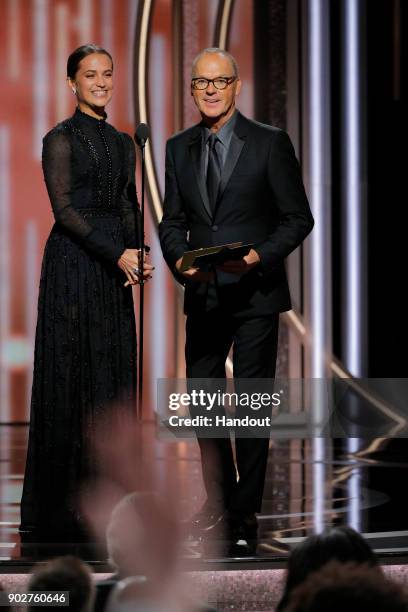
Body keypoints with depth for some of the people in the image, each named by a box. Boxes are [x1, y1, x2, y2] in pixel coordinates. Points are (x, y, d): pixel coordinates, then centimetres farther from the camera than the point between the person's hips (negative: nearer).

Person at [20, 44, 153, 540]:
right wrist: (117, 253, -18)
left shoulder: (122, 142, 16)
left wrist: (139, 255, -1)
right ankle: (64, 505, 0)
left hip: (114, 273, 7)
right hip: (73, 264, -7)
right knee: (71, 373, -5)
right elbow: (64, 207, -12)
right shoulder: (61, 138, -4)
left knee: (114, 376, 6)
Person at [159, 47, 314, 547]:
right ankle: (218, 502, 24)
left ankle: (245, 511, 8)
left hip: (255, 294, -4)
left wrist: (259, 256, -19)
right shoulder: (179, 149, 8)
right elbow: (172, 220, 11)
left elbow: (298, 217, -5)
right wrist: (179, 258, -10)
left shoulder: (270, 143, -5)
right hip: (203, 295, 5)